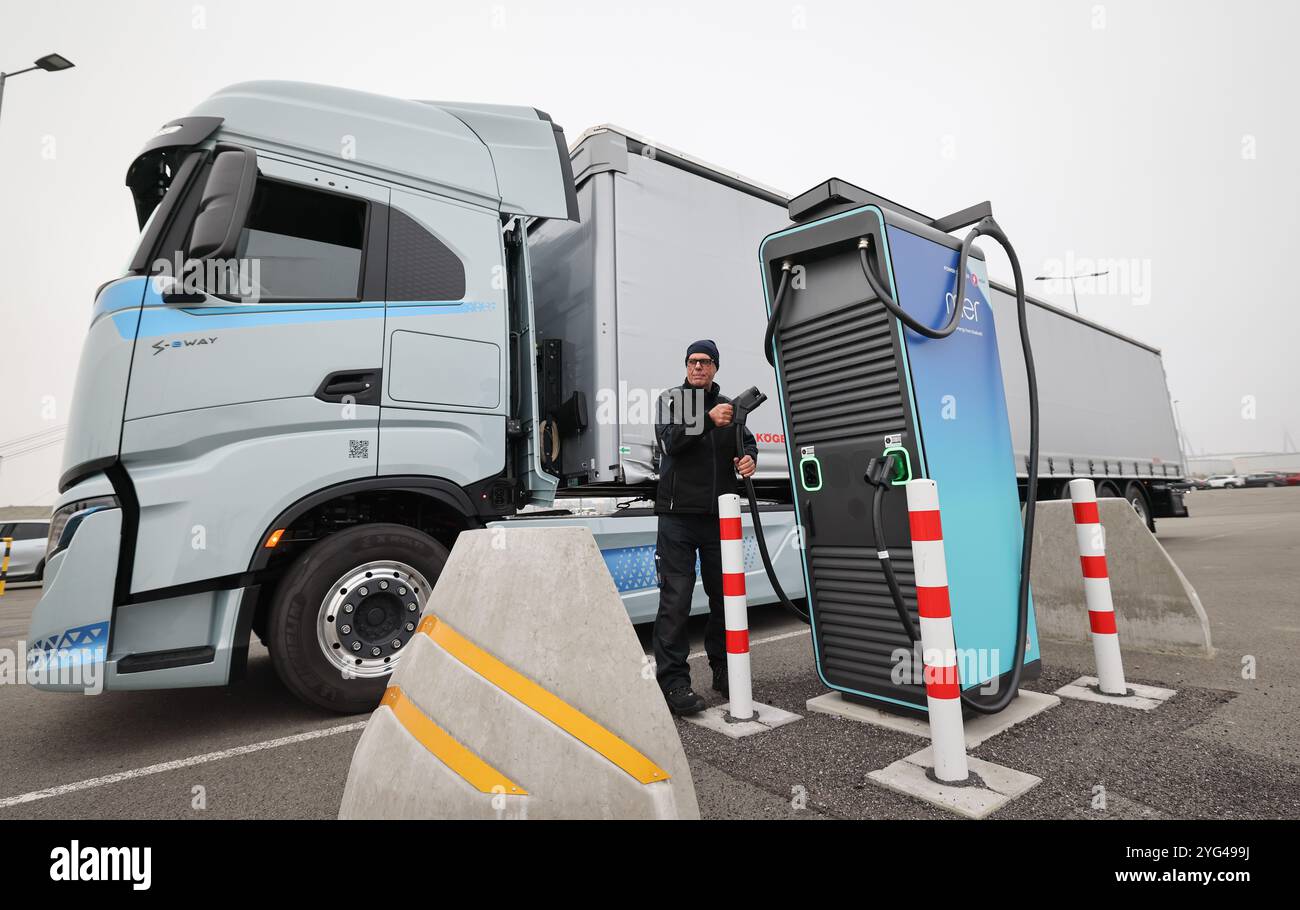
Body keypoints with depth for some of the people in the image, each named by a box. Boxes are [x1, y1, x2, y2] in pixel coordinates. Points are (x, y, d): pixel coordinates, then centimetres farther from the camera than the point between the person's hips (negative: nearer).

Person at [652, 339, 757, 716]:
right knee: (676, 597, -6)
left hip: (718, 515, 5)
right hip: (678, 515, -5)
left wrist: (749, 457, -8)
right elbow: (670, 441, -13)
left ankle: (723, 670, 28)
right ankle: (673, 681, 1)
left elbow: (747, 441, 16)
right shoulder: (672, 399, 3)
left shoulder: (727, 404, 15)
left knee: (725, 594, 12)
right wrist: (708, 421, -28)